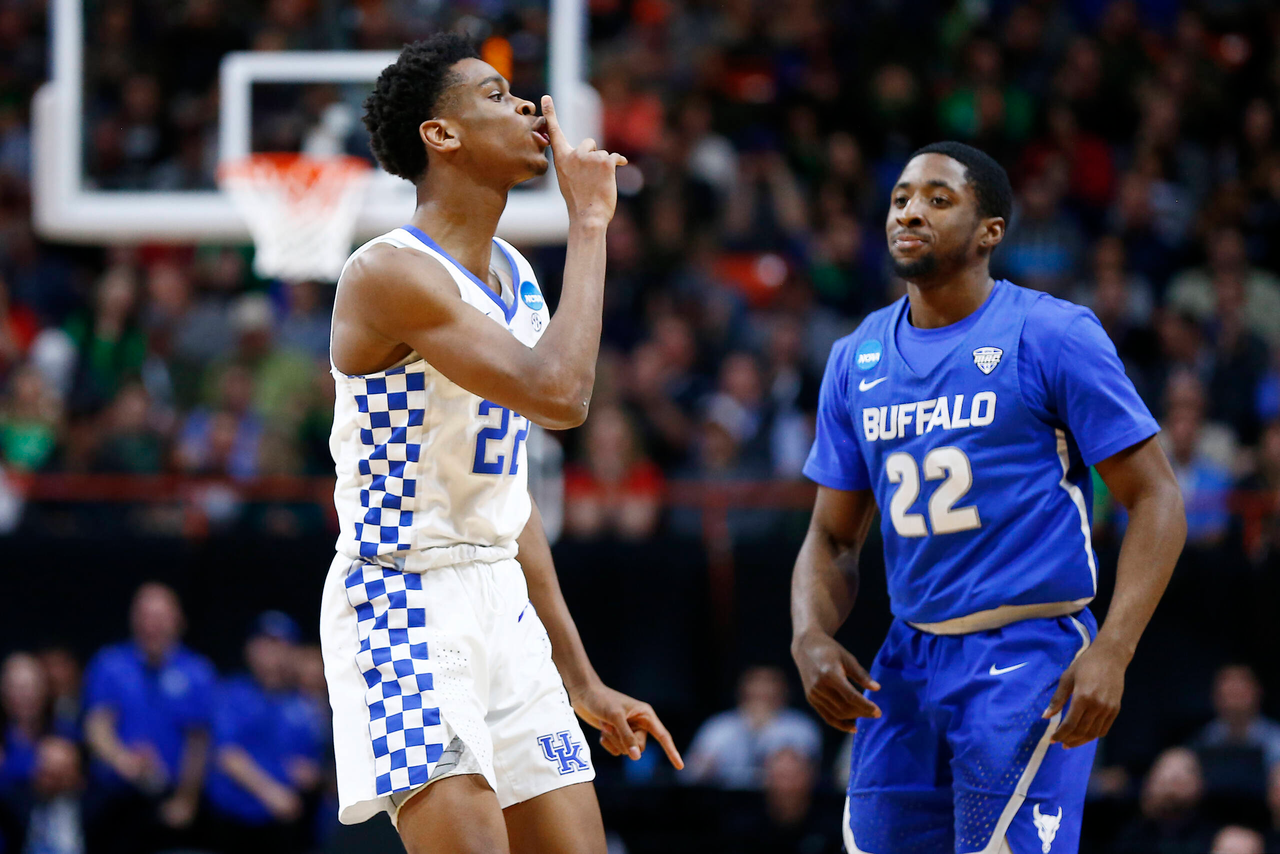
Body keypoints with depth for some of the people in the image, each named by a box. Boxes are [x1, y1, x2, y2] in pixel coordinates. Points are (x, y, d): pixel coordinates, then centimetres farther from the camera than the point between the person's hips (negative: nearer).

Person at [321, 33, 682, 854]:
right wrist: (589, 222, -17)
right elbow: (558, 393, -28)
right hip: (405, 605, -9)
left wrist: (582, 682, 19)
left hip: (504, 603, 9)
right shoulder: (391, 271, -15)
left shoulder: (514, 275, 13)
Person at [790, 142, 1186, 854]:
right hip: (910, 661, 6)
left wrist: (1111, 650, -19)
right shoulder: (857, 360, 11)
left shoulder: (1054, 335, -6)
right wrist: (811, 638, -4)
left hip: (1029, 657, -6)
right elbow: (833, 540, 17)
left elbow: (1156, 501, -7)